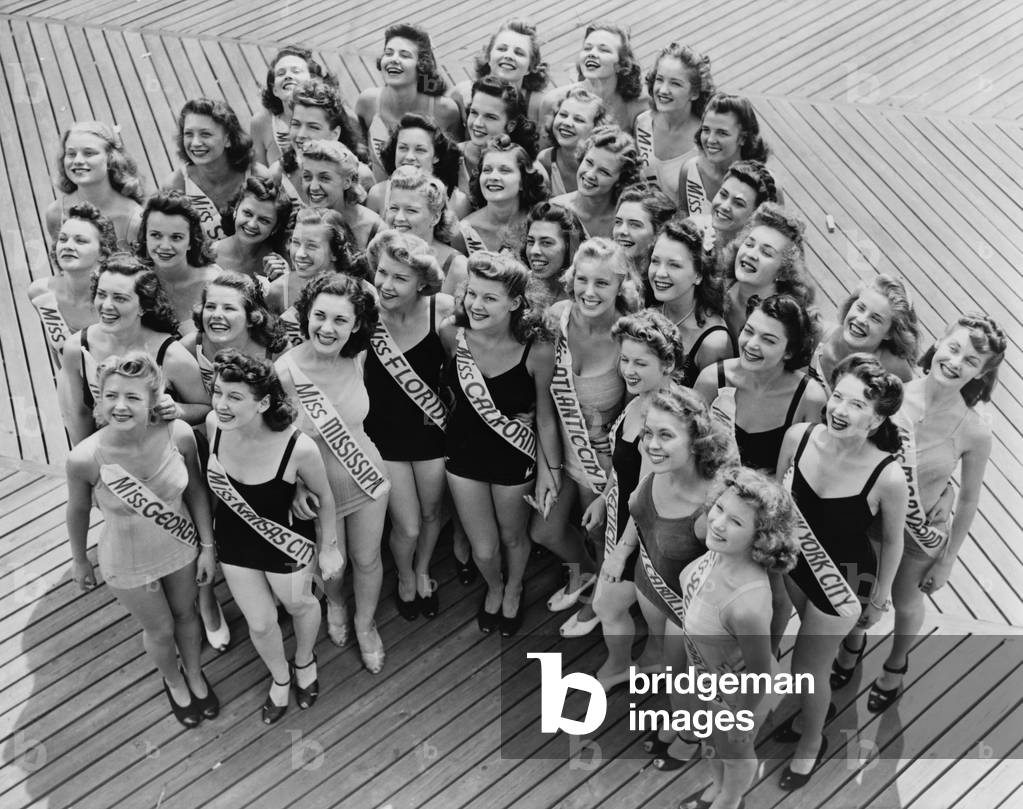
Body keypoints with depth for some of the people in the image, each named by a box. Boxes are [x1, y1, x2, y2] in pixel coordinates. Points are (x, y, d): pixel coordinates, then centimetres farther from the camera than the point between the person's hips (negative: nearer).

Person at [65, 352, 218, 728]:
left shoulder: (179, 434, -27)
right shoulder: (85, 458, -32)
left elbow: (195, 490, -9)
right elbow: (78, 513, -12)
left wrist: (207, 546, -2)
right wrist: (79, 561, 4)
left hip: (181, 547, 2)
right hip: (128, 564, -2)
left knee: (185, 613, 27)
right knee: (160, 629, 22)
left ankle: (194, 673, 60)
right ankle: (173, 682, 57)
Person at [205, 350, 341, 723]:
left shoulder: (299, 448, -36)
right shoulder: (214, 423, -24)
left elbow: (324, 496, -15)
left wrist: (329, 547, -3)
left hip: (286, 545, -3)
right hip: (233, 542, 3)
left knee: (298, 605, 27)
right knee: (260, 623, 21)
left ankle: (304, 661, 62)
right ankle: (280, 678, 54)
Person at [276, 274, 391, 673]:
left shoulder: (357, 358, -16)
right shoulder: (285, 371, -29)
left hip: (367, 476, 3)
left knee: (367, 560, 20)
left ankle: (365, 624, 50)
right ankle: (334, 605, 59)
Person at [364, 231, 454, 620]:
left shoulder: (442, 310, -20)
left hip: (432, 427, 1)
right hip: (385, 431, -1)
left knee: (431, 513, 21)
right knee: (407, 526, 6)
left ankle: (423, 571, 54)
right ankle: (405, 578, 42)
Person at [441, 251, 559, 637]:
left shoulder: (537, 352, -25)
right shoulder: (452, 336, -20)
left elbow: (545, 417, -11)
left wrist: (550, 470, -8)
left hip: (516, 459, -1)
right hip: (463, 452, 2)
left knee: (512, 536, 24)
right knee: (484, 550, 13)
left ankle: (514, 590, 58)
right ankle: (494, 588, 51)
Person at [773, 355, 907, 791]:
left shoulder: (888, 477, -31)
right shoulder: (798, 436, -22)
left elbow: (892, 541, -12)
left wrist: (879, 599, 1)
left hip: (844, 579, -4)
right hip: (797, 562, 4)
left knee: (807, 666, 11)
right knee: (816, 651, 28)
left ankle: (812, 741, 42)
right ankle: (815, 708, 59)